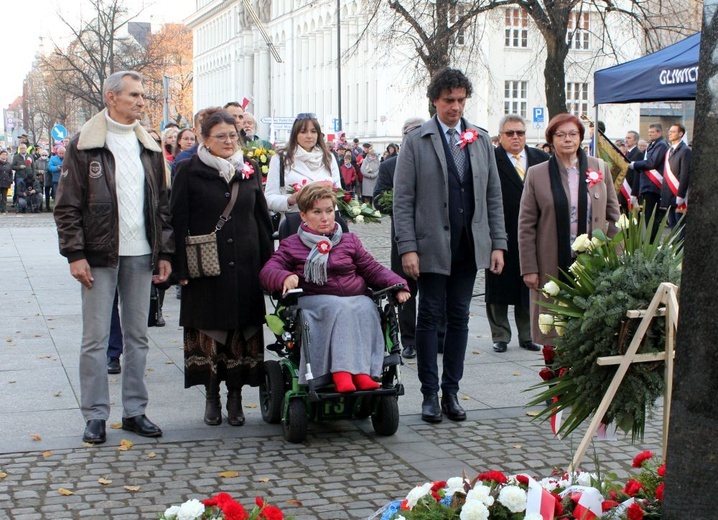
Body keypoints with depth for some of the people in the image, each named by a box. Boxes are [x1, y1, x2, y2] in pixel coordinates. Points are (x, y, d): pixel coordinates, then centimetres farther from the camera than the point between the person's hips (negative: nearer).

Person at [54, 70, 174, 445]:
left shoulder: (149, 147, 12)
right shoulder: (85, 146, -3)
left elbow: (163, 204, 14)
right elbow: (67, 206, -5)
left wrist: (165, 252, 8)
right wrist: (75, 254, -12)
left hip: (140, 256, 5)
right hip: (99, 256, -4)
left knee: (137, 337, 9)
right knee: (96, 339, 0)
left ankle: (134, 411, 18)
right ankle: (95, 416, 8)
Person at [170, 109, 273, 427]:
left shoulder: (249, 171, 10)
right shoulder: (190, 171, 0)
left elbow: (262, 219, 14)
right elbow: (178, 220, -2)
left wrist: (266, 263, 8)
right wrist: (181, 267, -9)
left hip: (244, 266, 3)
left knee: (242, 329, 3)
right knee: (208, 330, 1)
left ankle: (235, 396, 13)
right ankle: (212, 396, 14)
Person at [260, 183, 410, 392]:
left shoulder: (349, 241, 23)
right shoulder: (291, 245, 15)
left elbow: (373, 269, 19)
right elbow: (268, 271, 1)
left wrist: (397, 285, 1)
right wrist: (285, 277, -23)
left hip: (356, 298, 3)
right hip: (313, 301, -2)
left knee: (365, 307, -33)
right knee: (341, 308, -36)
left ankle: (364, 372, -42)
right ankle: (342, 372, -45)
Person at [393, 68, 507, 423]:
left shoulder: (481, 140, 10)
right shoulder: (416, 140, -2)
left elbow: (493, 196, 11)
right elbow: (402, 199, -5)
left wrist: (498, 244, 3)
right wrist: (408, 247, -13)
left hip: (469, 246, 3)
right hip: (432, 245, -3)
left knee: (459, 318, 8)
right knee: (430, 318, 2)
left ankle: (451, 391, 16)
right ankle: (430, 394, 10)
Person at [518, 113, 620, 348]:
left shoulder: (600, 169, 8)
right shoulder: (537, 174, 3)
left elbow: (613, 216, 12)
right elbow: (526, 225, 3)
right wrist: (529, 268, -2)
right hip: (553, 266, -1)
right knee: (555, 333, 0)